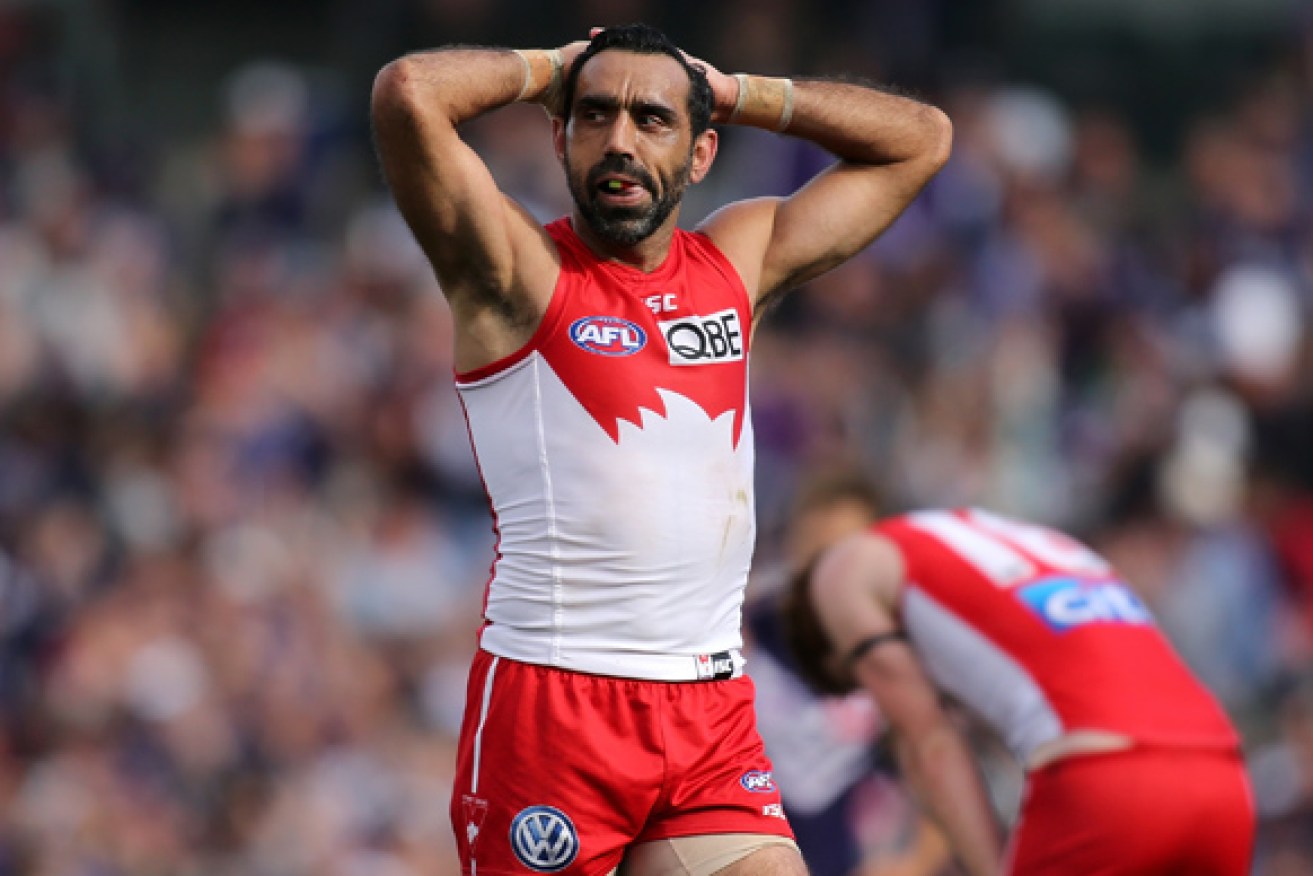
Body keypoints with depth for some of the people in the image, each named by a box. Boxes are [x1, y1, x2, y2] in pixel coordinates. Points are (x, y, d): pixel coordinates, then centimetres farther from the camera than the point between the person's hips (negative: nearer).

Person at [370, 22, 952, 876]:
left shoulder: (741, 261, 13)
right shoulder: (520, 272, -3)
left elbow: (920, 138, 23)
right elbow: (408, 93, -19)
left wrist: (732, 92, 15)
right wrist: (548, 68, 0)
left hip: (714, 717, 5)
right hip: (550, 706, -4)